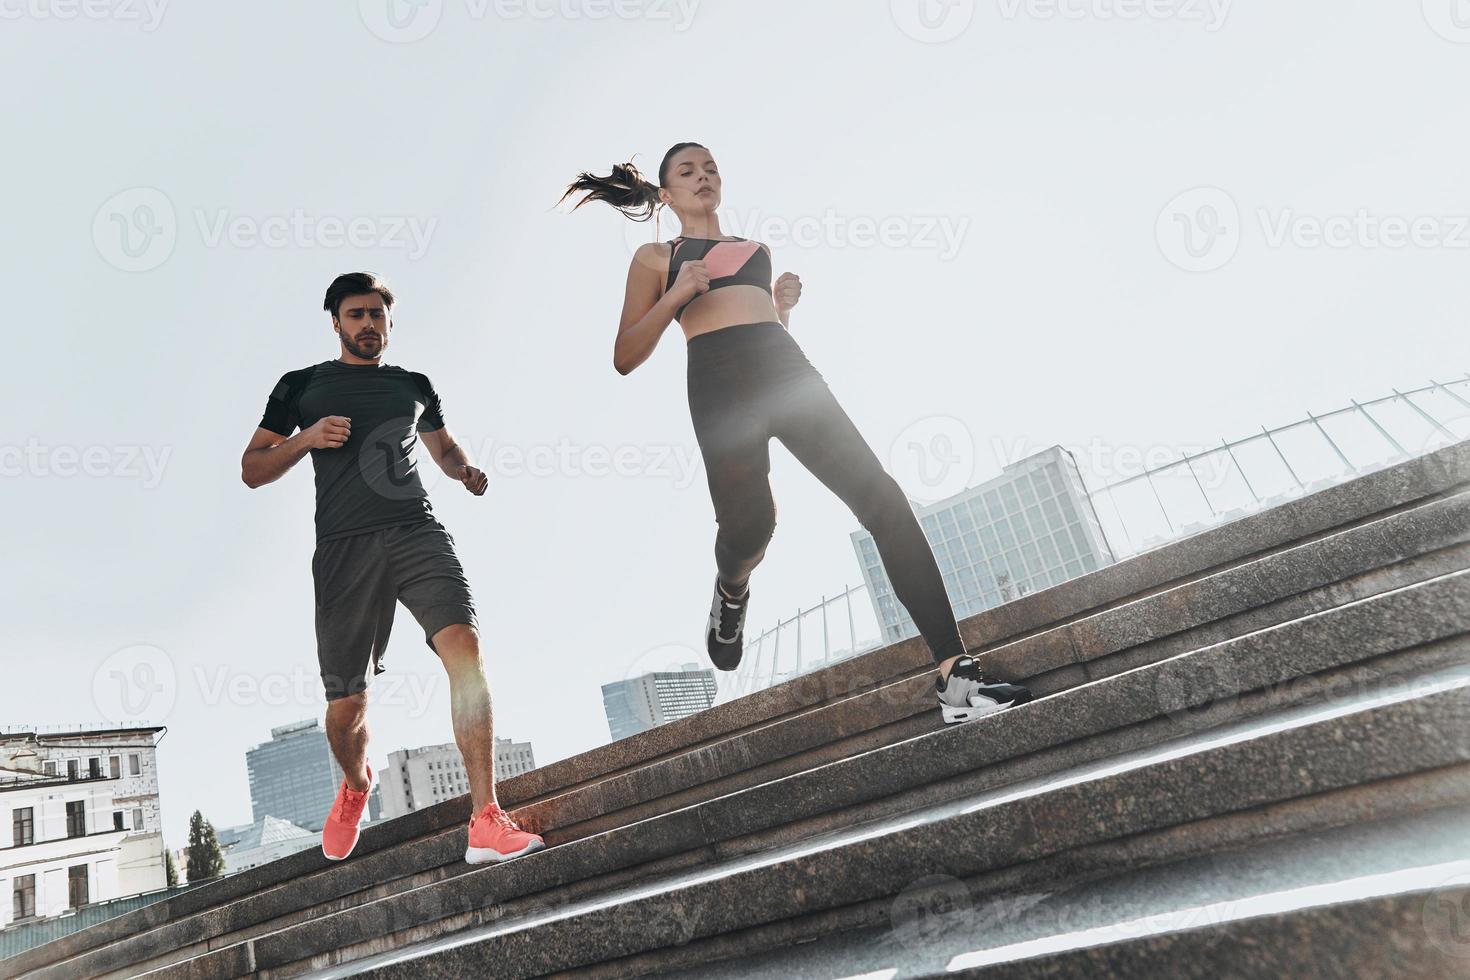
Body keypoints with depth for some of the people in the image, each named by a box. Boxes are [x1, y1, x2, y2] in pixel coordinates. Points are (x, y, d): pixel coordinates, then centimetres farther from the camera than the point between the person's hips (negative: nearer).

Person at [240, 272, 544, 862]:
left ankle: (486, 822, -29)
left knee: (464, 647, -26)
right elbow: (252, 469, 15)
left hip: (416, 532, 1)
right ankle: (355, 785, 39)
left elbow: (443, 446, 35)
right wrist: (305, 439, -4)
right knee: (346, 705, 1)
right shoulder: (301, 385, 16)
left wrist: (465, 470, 11)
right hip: (343, 548, 0)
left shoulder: (414, 385, 21)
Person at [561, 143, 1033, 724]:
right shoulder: (656, 257, 20)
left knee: (882, 500, -13)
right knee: (749, 522, -15)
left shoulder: (757, 250, 31)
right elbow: (625, 358, 10)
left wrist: (784, 305, 13)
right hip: (719, 380, -2)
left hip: (786, 369, 3)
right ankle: (730, 595, 26)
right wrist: (676, 295, -3)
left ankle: (956, 677, -16)